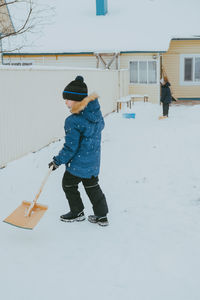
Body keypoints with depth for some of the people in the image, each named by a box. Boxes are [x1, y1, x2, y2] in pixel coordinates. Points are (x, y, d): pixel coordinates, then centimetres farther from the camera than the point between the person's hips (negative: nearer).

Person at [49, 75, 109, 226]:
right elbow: (101, 126, 20)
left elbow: (71, 147, -21)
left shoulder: (73, 121, -25)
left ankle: (77, 212, 28)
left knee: (69, 185, 15)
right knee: (92, 187, 19)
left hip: (78, 163, -7)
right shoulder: (96, 112, -3)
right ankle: (102, 215, 25)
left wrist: (58, 161, -10)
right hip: (94, 162, 8)